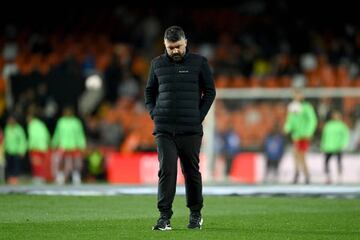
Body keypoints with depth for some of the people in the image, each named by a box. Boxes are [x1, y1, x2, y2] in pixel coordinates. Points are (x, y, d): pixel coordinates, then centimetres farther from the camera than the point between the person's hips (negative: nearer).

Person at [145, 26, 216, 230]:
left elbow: (210, 91, 7)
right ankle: (165, 216, -7)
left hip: (191, 129, -1)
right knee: (166, 171, -8)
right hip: (164, 129, 1)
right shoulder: (158, 64, 8)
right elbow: (149, 91, 19)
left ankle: (196, 214, 20)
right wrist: (154, 113, 5)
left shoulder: (199, 62, 2)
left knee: (192, 172, 6)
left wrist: (199, 116, -1)